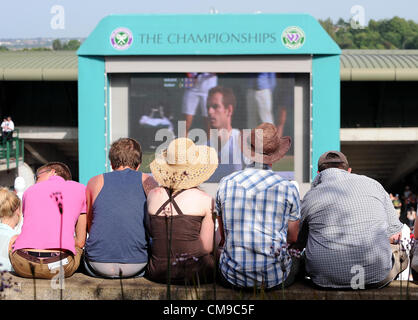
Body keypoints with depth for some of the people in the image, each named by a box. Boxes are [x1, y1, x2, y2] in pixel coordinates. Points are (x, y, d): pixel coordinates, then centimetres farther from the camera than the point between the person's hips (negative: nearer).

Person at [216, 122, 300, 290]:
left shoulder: (226, 183, 0)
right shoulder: (288, 188, -5)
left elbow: (223, 237, 8)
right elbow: (292, 238, 6)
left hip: (233, 277, 1)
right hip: (274, 278, -1)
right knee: (295, 259, 32)